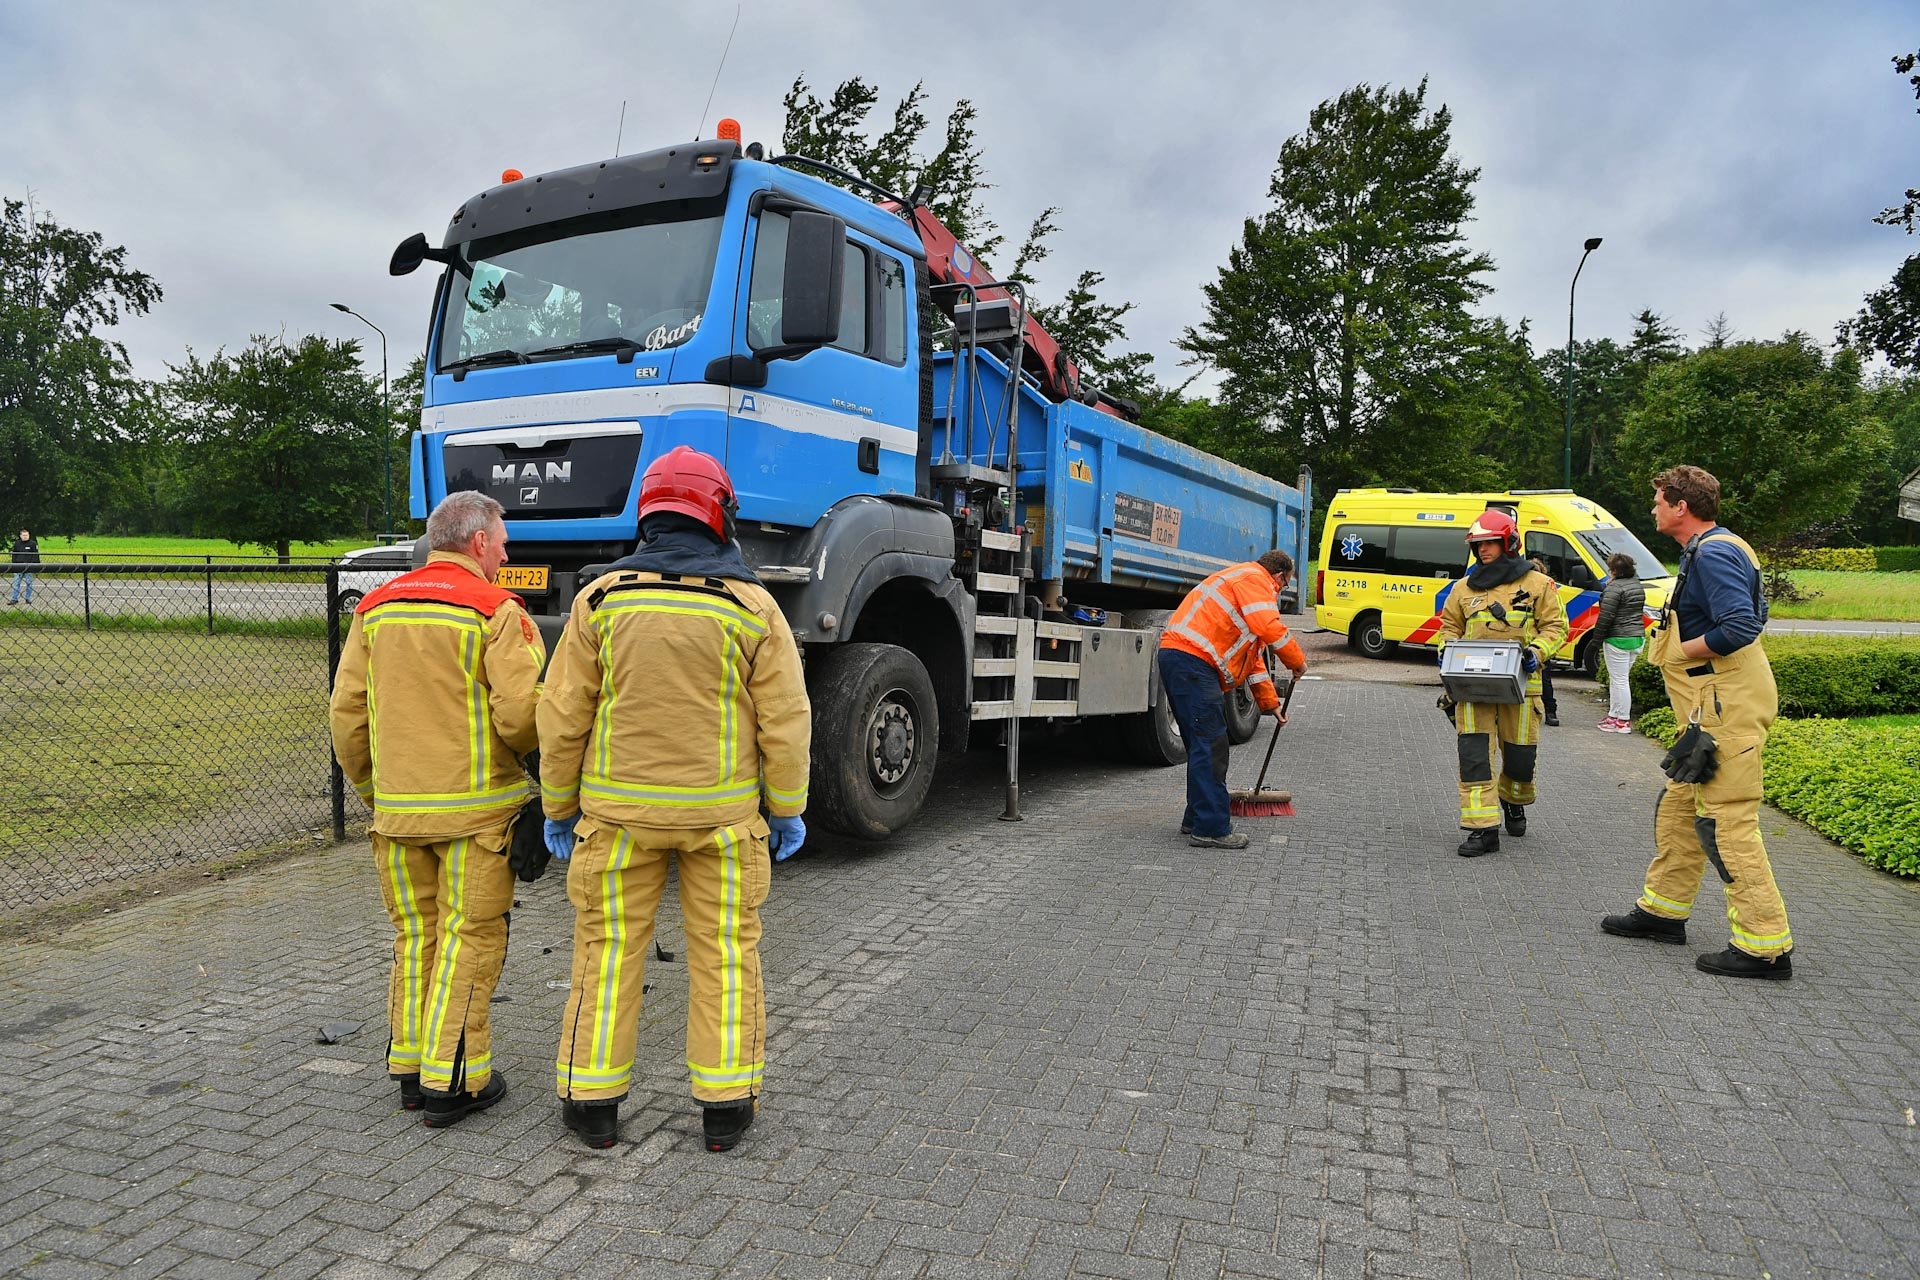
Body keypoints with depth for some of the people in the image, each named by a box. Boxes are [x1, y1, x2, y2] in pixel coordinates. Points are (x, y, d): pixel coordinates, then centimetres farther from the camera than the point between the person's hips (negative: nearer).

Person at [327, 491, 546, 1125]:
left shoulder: (376, 608, 8)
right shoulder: (495, 610, -12)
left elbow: (347, 714, 8)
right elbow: (520, 714, -19)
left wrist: (371, 788, 20)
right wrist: (530, 746, 5)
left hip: (397, 807, 6)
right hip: (476, 807, -6)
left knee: (414, 933, 17)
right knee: (469, 936, 4)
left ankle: (410, 1069, 26)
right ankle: (453, 1081, 9)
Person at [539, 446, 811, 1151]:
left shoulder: (601, 598, -3)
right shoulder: (751, 606, -6)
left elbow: (562, 718, -1)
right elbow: (785, 721, -5)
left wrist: (559, 807, 10)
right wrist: (788, 809, 6)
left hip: (618, 810, 1)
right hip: (722, 813, 0)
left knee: (607, 950, 13)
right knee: (725, 954, 10)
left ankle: (592, 1102, 22)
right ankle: (724, 1105, 18)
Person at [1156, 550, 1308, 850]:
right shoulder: (1255, 578, 1)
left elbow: (1254, 655, 34)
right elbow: (1269, 627, -16)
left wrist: (1271, 703, 34)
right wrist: (1298, 662, -1)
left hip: (1181, 658, 11)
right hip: (1191, 659, -11)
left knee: (1204, 745, 17)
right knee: (1209, 745, -10)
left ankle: (1197, 818, 25)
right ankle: (1210, 829, -9)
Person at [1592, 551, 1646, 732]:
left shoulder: (1615, 587, -16)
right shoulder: (1637, 585, 13)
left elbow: (1606, 616, -19)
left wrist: (1597, 638, -10)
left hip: (1618, 639, -9)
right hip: (1637, 637, 9)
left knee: (1619, 680, -5)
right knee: (1618, 679, 18)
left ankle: (1623, 722, -3)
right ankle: (1614, 715, 25)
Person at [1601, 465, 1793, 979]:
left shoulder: (1712, 555, -17)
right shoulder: (1708, 550, 16)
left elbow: (1740, 628, -29)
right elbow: (1755, 614, 23)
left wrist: (1681, 650, -13)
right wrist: (1677, 645, 12)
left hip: (1728, 707, -11)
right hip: (1712, 706, 11)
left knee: (1727, 821, -8)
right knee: (1679, 805, 18)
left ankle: (1766, 946, -2)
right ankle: (1664, 909, 30)